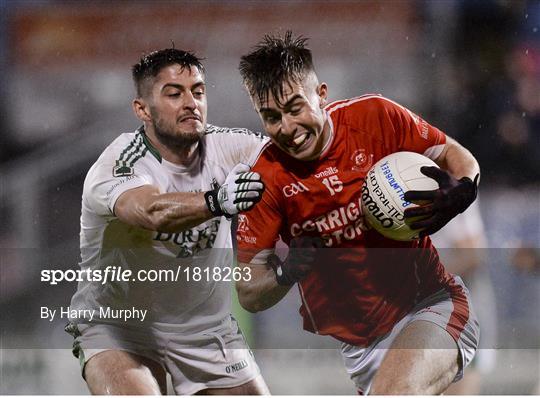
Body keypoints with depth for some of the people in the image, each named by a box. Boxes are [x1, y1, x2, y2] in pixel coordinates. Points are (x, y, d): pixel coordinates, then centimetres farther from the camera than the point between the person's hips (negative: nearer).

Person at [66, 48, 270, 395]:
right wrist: (216, 201, -64)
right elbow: (153, 212, -46)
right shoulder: (116, 166, -25)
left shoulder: (222, 146, -9)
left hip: (206, 324, 5)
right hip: (116, 324, -5)